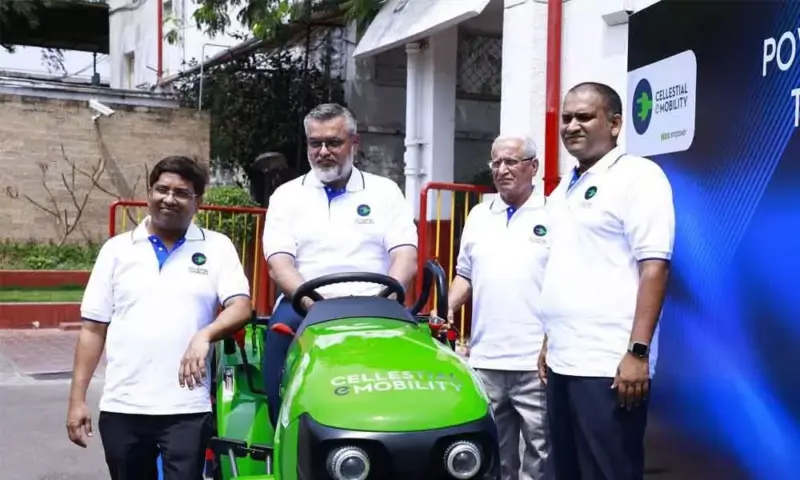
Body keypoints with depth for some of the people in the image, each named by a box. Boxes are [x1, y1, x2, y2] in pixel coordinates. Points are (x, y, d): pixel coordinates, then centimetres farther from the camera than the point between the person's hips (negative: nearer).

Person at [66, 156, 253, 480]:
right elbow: (93, 329, 9)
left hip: (187, 409, -2)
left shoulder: (217, 246, 5)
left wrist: (205, 334, -25)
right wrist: (77, 399, 5)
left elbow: (241, 307, -5)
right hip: (121, 407, 2)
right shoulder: (117, 249, 9)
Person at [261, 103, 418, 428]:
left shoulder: (385, 192, 15)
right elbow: (279, 264, 2)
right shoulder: (286, 196, 15)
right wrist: (315, 302, -17)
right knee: (282, 327, -33)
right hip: (304, 308, 1)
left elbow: (405, 258, 4)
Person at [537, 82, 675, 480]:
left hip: (609, 364, -8)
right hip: (563, 362, 8)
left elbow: (654, 267, -14)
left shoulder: (638, 176, -7)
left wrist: (638, 351, -20)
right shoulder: (564, 188, 17)